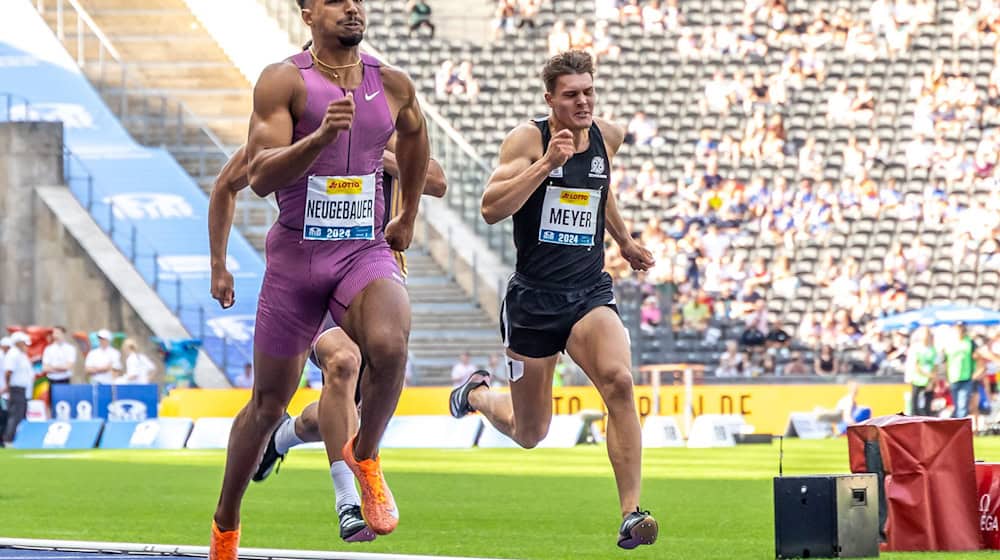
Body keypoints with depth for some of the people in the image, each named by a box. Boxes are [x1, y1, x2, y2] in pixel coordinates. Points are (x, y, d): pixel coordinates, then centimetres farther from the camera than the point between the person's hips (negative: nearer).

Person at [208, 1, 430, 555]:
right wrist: (320, 137, -33)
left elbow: (414, 135, 28)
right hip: (296, 254, -2)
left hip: (367, 251, 2)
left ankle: (365, 457, -5)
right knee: (269, 402, 8)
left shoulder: (394, 86, 4)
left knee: (389, 344, -32)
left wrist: (407, 218, 32)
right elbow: (260, 177, -18)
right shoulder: (284, 81, -8)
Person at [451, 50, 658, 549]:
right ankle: (477, 394, 46)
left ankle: (631, 514, -28)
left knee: (618, 381, -28)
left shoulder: (608, 137, 6)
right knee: (529, 434, 9)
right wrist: (547, 163, -27)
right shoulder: (528, 139, -9)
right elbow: (491, 209, -21)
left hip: (590, 291, 3)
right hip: (534, 296, -3)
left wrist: (624, 241, 37)